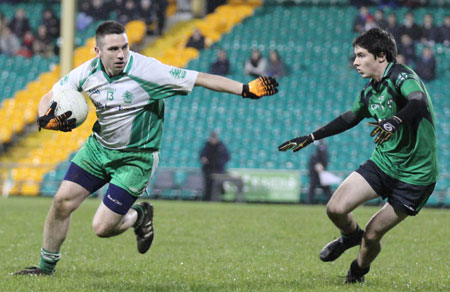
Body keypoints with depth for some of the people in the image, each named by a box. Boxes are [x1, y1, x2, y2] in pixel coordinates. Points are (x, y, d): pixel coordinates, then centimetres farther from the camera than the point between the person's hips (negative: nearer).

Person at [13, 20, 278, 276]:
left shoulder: (147, 70, -24)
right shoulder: (87, 73, -10)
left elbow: (201, 79, -23)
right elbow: (49, 98, 1)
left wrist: (247, 89, -29)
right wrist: (47, 119, -24)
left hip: (136, 158, -5)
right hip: (98, 147, 5)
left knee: (103, 227, -10)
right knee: (62, 202, -2)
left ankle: (140, 216, 24)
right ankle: (47, 266, 20)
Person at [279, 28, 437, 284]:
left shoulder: (401, 76, -18)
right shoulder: (370, 90, 7)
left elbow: (419, 102, -39)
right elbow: (350, 118, 25)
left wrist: (395, 121, -57)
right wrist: (311, 138, 26)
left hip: (416, 175, -6)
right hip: (382, 164, 6)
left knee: (372, 235, -2)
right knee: (336, 209, -9)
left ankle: (359, 271, 32)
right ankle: (350, 236, 27)